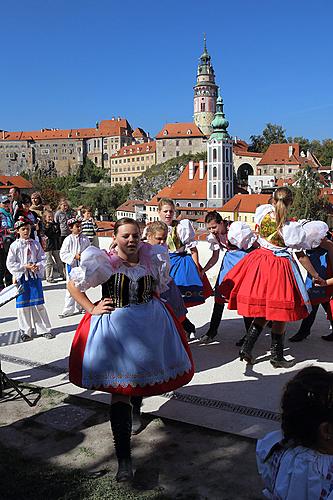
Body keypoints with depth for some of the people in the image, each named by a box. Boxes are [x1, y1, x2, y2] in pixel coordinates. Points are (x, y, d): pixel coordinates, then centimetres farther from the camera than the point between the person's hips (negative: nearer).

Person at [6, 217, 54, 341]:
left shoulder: (35, 244, 4)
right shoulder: (14, 246, -3)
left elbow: (42, 259, 5)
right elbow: (10, 263, -6)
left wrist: (38, 266, -15)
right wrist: (25, 267, -14)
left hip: (35, 276, 2)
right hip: (21, 277, -2)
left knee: (38, 303, 6)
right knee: (23, 305, 5)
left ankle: (44, 329, 15)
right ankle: (25, 331, 17)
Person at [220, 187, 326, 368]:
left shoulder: (263, 213, -6)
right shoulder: (293, 228, -15)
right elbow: (301, 256, -7)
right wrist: (316, 276, 3)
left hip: (260, 262, 5)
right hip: (280, 267, -4)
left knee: (262, 311, 18)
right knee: (279, 313, 9)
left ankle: (246, 347, 13)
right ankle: (276, 356, 19)